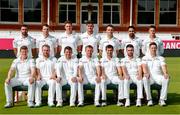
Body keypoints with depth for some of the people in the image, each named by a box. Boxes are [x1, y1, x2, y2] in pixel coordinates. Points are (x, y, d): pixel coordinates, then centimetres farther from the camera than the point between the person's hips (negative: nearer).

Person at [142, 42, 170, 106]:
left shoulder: (161, 58, 14)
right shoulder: (145, 58, 11)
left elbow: (164, 66, -3)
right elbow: (144, 66, -7)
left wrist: (165, 73, -26)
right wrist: (146, 73, -29)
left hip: (159, 76, 1)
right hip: (150, 77, -1)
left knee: (166, 79, -31)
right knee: (145, 79, -35)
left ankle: (162, 99, -24)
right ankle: (149, 100, -26)